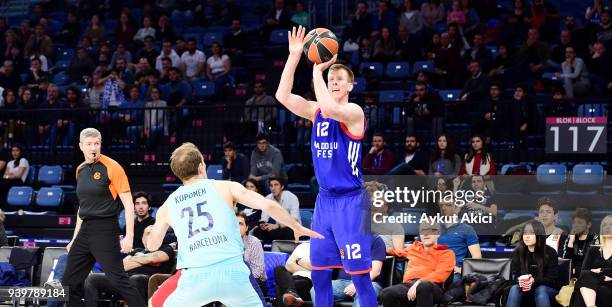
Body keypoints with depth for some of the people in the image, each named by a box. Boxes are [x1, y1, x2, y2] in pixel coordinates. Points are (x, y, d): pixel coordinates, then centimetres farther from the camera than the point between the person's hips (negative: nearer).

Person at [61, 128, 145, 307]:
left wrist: (129, 236, -18)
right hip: (85, 231, 7)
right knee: (69, 282, 8)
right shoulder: (81, 170, 12)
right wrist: (75, 238, 21)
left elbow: (128, 203, -11)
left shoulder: (112, 167, -9)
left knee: (118, 279, -13)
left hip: (105, 230, -7)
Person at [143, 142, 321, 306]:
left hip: (195, 277, 1)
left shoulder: (167, 206, 17)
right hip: (232, 270, -1)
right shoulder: (225, 187, 10)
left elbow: (152, 246, 33)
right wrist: (297, 227, 17)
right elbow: (268, 205, 2)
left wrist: (149, 232, 57)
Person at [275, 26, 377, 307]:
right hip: (324, 199, 7)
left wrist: (316, 70, -20)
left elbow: (330, 108, -30)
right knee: (319, 273, 9)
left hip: (350, 201, -7)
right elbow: (282, 96, -2)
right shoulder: (316, 112, 9)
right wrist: (294, 56, -9)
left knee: (359, 273, -7)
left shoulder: (354, 112, -9)